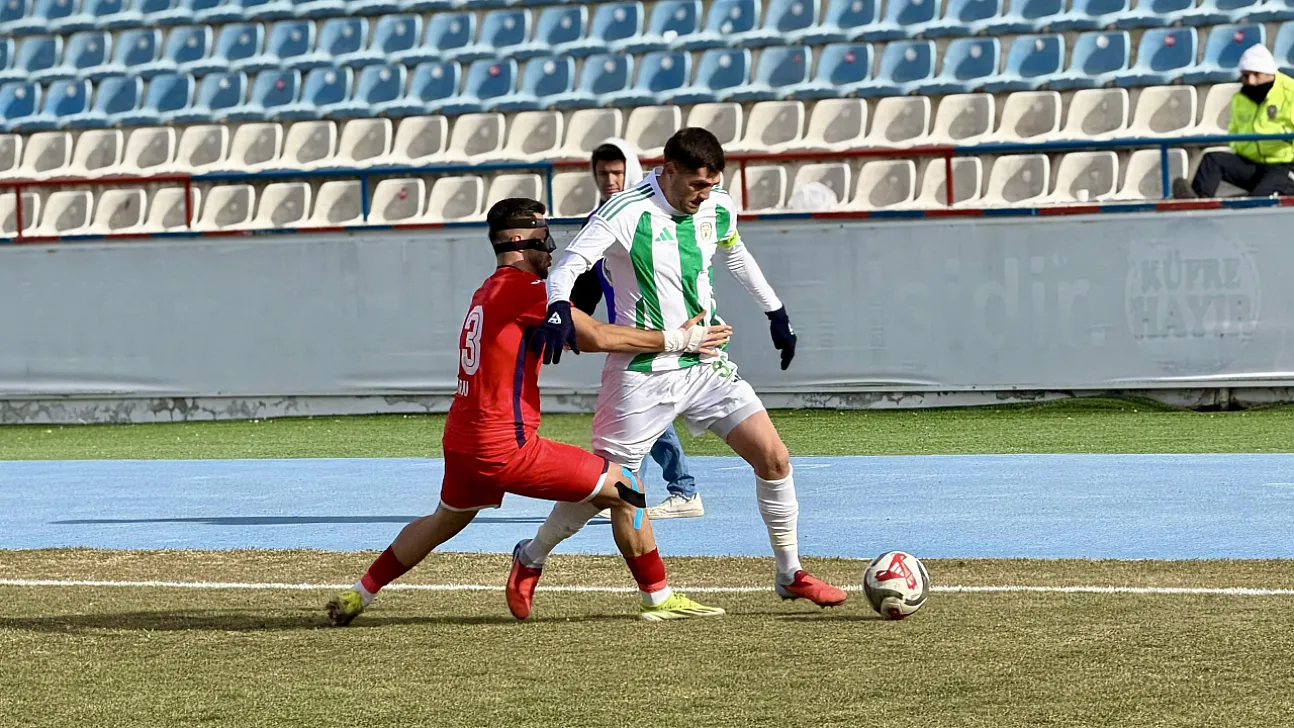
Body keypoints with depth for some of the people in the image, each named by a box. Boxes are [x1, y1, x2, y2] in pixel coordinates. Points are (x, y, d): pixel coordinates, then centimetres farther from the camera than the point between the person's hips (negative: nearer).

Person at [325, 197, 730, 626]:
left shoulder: (485, 293, 16)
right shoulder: (523, 289, -12)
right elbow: (598, 337, -18)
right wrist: (677, 341, -12)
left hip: (460, 442, 9)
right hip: (506, 446, -9)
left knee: (445, 521, 34)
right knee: (626, 490, -1)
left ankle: (357, 597, 40)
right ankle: (658, 599, 3)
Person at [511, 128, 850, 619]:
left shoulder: (718, 209, 0)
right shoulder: (628, 213, -19)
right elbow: (570, 264, -25)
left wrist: (775, 312, 29)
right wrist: (558, 309, -46)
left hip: (706, 363, 5)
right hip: (643, 372, -5)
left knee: (773, 459, -3)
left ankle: (790, 575, 11)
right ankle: (531, 559, 24)